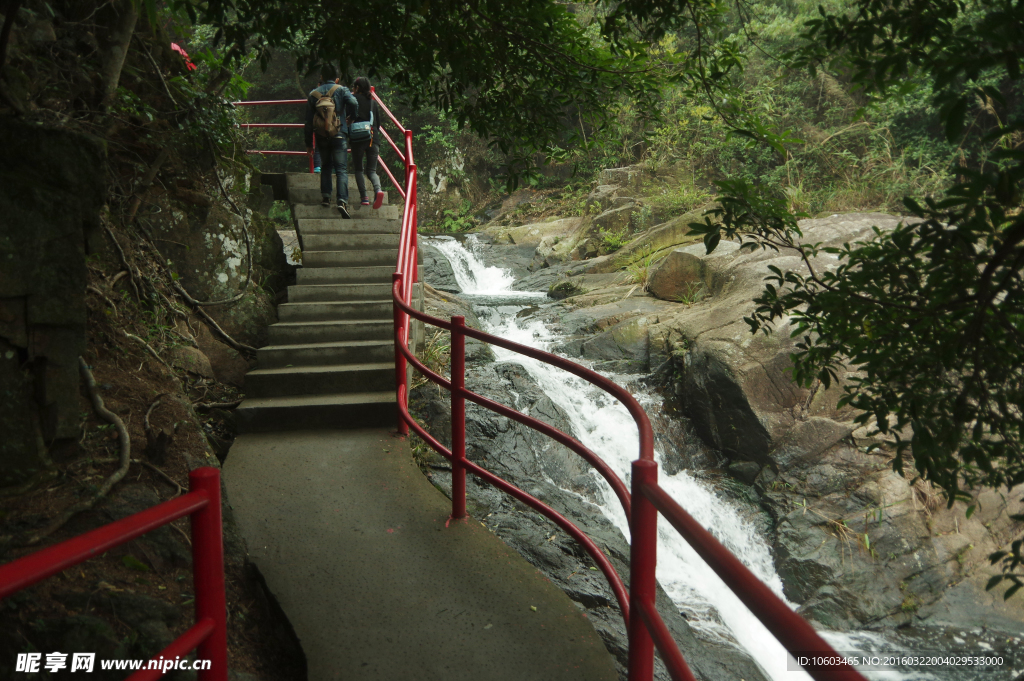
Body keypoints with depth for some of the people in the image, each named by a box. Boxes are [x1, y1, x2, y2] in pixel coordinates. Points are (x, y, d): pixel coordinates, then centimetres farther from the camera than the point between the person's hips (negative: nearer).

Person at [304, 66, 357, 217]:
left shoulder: (313, 94, 11)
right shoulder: (341, 90, 2)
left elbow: (309, 121, 11)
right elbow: (353, 103, -17)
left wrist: (308, 143, 16)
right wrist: (348, 117, 5)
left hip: (321, 137, 3)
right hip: (339, 135, -3)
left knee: (325, 167, 20)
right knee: (341, 169, -5)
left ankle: (326, 197, 15)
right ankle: (342, 201, -19)